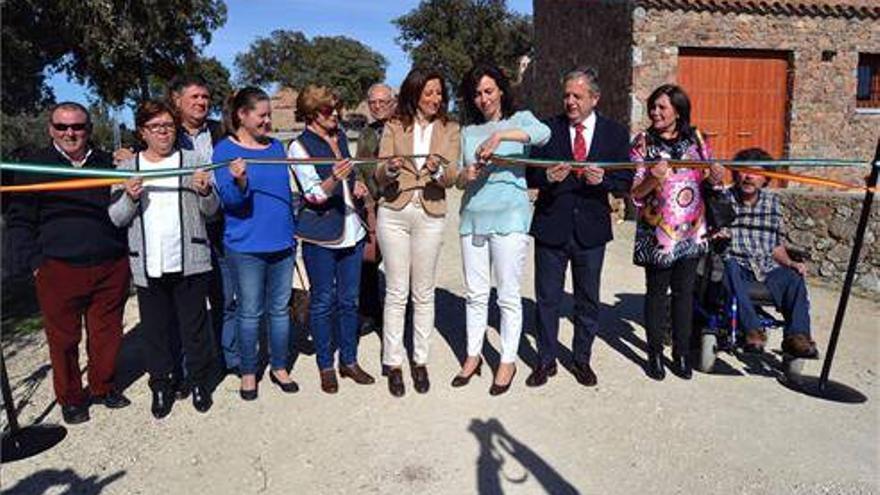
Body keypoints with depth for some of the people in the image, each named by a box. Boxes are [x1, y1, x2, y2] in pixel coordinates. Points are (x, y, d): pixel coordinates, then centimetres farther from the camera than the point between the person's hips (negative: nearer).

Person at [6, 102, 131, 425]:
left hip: (110, 268, 2)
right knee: (63, 338, 7)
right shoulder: (33, 167, 4)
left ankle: (103, 387, 30)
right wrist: (33, 262, -3)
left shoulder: (108, 164, 11)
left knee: (107, 334, 10)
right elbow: (19, 222, 4)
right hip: (58, 271, -2)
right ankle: (70, 398, 25)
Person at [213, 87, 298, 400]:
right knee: (250, 312, 5)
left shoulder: (276, 147, 10)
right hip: (246, 246, -5)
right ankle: (248, 372, 22)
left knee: (280, 308, 12)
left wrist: (293, 231, 19)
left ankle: (279, 367, 27)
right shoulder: (225, 150, -6)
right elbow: (230, 199, -13)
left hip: (282, 243, 5)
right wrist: (239, 181, -34)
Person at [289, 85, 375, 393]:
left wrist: (356, 186, 5)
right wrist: (335, 178, -34)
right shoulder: (300, 147, -7)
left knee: (349, 299, 11)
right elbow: (314, 195, -15)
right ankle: (326, 366, 19)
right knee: (323, 301, 4)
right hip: (320, 234, -6)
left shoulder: (341, 136, 12)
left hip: (351, 229, 6)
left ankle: (349, 361, 24)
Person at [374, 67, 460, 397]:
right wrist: (390, 169, -23)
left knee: (423, 293, 8)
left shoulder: (449, 129, 6)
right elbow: (379, 177, 0)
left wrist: (438, 169, -26)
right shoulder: (394, 126, 5)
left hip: (430, 215, 1)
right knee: (396, 292, 4)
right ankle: (393, 363, 15)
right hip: (394, 212, 0)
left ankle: (420, 361, 20)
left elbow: (451, 178, -4)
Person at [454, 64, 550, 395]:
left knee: (508, 295, 2)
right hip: (473, 217, 4)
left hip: (509, 218, -4)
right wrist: (465, 175, -9)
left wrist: (500, 134, -30)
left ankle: (508, 361, 15)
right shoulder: (468, 131, 14)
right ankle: (473, 355, 24)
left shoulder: (519, 119, 3)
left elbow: (543, 133, -20)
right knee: (475, 293, 11)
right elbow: (459, 180, 14)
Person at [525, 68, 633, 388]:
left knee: (588, 300, 13)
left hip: (591, 229, 1)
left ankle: (582, 360, 32)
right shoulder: (548, 129, 0)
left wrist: (602, 178, -19)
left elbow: (625, 182, 1)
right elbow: (530, 175, 0)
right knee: (547, 298, 8)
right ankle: (546, 360, 25)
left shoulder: (615, 134, 3)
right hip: (551, 226, 0)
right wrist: (548, 176, -22)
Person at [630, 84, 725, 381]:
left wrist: (715, 178, -10)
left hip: (691, 230, 3)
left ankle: (681, 354, 21)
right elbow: (635, 193, -7)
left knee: (684, 291, 9)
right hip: (656, 231, -2)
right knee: (657, 292, 5)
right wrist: (653, 180, -27)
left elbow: (708, 177, 13)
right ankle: (655, 354, 17)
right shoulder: (643, 143, -3)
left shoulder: (696, 139, 4)